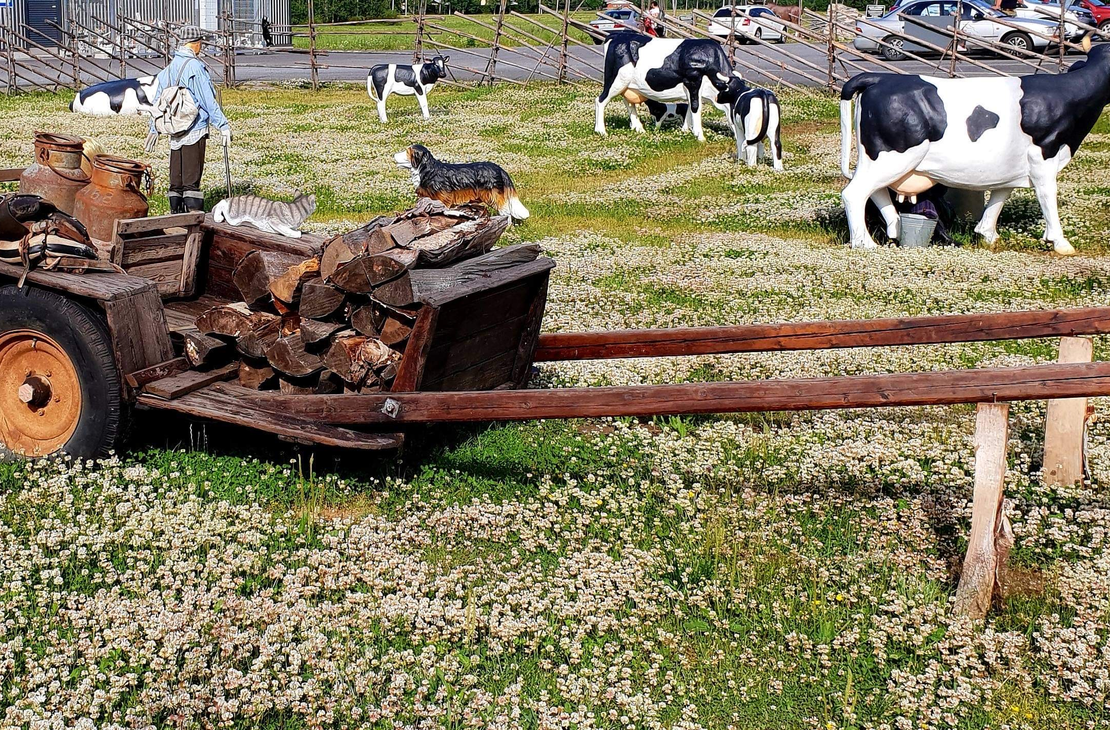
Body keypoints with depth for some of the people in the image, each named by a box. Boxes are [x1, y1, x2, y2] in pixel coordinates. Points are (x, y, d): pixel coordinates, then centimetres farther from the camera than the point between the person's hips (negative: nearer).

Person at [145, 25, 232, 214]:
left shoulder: (169, 68, 13)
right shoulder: (195, 66, -11)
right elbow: (208, 100, -14)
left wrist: (154, 129, 26)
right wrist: (223, 125, -11)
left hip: (175, 132, 7)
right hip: (195, 131, -7)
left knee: (176, 179, 12)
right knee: (192, 179, -6)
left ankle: (176, 214, 17)